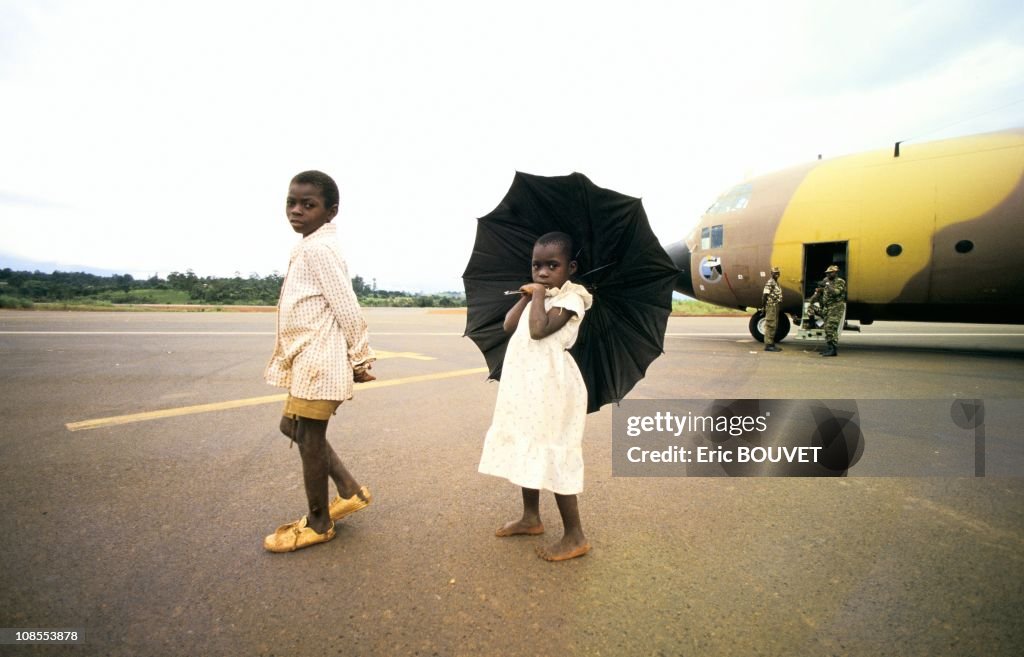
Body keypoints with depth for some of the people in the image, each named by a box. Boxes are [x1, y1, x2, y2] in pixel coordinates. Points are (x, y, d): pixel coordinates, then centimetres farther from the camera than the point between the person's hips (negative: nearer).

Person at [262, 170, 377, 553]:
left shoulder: (317, 249, -17)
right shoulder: (313, 247, 14)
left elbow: (347, 308, -20)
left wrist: (361, 357, -14)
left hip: (318, 360, -10)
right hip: (307, 359, 10)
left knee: (309, 438, 1)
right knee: (293, 427, 19)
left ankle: (317, 523, 19)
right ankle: (350, 491, 27)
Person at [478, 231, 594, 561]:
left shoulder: (570, 298, -11)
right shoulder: (538, 295, 14)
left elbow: (539, 329, -25)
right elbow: (509, 326, 6)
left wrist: (538, 295, -14)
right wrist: (526, 296, 1)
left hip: (550, 385, -9)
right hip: (525, 384, 9)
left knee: (553, 457, -6)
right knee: (526, 451, 18)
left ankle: (575, 537, 6)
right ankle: (531, 517, 35)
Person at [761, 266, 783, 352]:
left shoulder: (776, 283, 17)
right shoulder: (770, 283, -13)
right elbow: (764, 295, -18)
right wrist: (763, 306, -19)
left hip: (776, 306, 10)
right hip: (771, 307, -10)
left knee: (774, 326, 13)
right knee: (770, 325, -9)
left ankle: (771, 344, 19)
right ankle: (768, 345, -7)